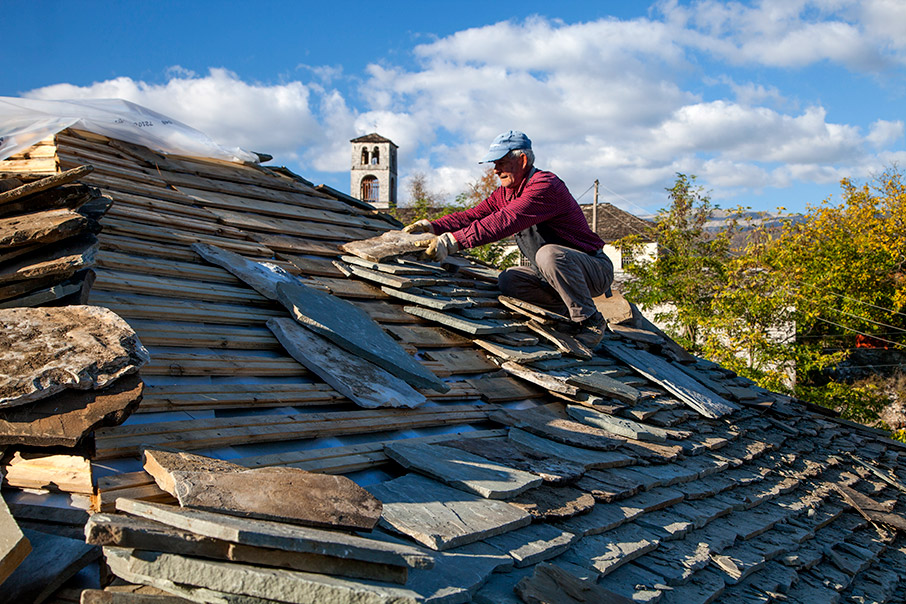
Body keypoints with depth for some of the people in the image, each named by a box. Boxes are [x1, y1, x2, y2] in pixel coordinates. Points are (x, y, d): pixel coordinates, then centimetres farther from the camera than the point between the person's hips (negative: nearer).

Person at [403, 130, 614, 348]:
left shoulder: (545, 185, -23)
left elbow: (506, 221, -36)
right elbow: (474, 215, 1)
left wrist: (453, 241, -42)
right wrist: (433, 227, -16)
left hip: (595, 269, -8)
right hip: (553, 272, 8)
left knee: (549, 254, -35)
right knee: (508, 280, -8)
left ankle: (590, 322, -18)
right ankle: (566, 315, 3)